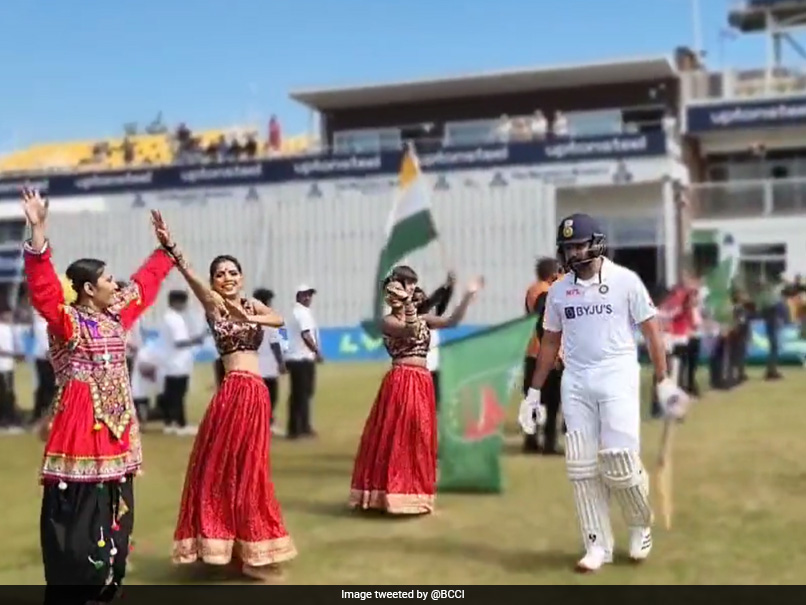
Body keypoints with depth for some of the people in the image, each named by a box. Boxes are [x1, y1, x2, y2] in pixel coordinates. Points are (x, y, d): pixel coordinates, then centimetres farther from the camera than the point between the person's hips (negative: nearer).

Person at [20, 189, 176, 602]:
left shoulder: (116, 315, 11)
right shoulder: (67, 321, -10)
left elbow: (145, 283, 25)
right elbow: (43, 288, -27)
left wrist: (164, 249, 33)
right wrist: (38, 233, -38)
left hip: (115, 422, 8)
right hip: (81, 421, -8)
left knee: (112, 509, 13)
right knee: (78, 513, -7)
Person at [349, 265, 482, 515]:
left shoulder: (422, 319, 17)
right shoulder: (387, 321, -2)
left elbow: (452, 321, 6)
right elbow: (410, 331, -20)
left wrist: (468, 296, 0)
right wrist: (408, 303, -28)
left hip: (423, 384, 7)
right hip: (400, 382, -6)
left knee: (418, 440, 9)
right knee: (394, 438, -5)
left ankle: (413, 493, 18)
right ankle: (390, 493, 0)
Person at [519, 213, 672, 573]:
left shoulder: (624, 280, -2)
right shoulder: (558, 290, 10)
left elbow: (651, 331, 0)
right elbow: (550, 342, 16)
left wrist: (663, 381, -4)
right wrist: (534, 392, 14)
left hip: (617, 375, -4)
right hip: (575, 381, 4)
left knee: (619, 460, -10)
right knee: (581, 466, 1)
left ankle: (640, 526, 18)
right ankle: (597, 545, 11)